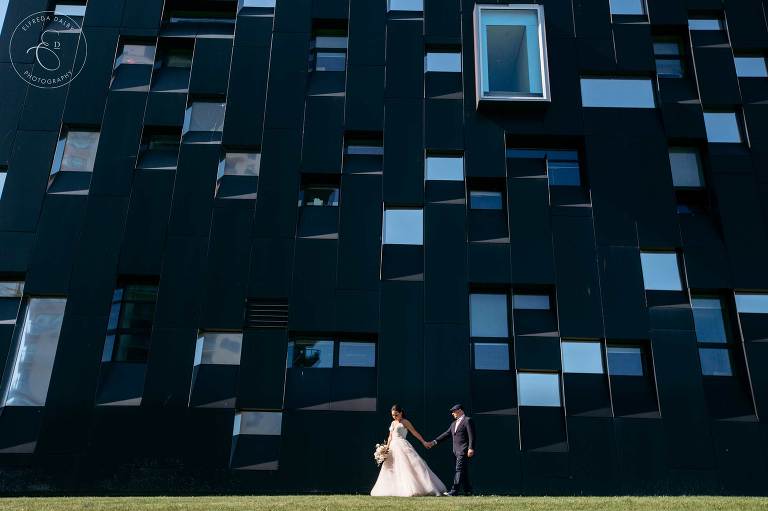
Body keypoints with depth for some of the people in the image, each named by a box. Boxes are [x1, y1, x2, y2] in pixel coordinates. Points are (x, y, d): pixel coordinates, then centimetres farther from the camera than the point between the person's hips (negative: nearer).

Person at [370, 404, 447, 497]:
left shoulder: (405, 422, -2)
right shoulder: (393, 423, 17)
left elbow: (415, 432, -5)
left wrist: (423, 442, -10)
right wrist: (386, 448, 13)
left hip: (403, 447, -7)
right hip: (393, 447, 7)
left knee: (409, 466, -15)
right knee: (392, 469, 7)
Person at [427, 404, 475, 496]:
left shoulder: (467, 420, -5)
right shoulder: (454, 423, 21)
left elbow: (472, 436, -12)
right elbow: (446, 434, 17)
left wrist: (471, 448, -20)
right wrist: (434, 442, 10)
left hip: (464, 450, -9)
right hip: (457, 451, 9)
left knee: (459, 470, -12)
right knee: (463, 471, 10)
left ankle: (454, 491, -16)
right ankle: (468, 490, 16)